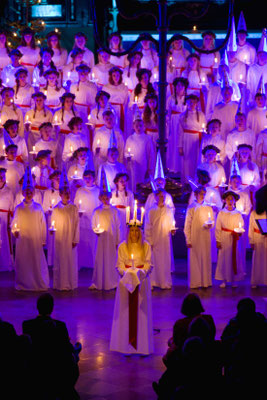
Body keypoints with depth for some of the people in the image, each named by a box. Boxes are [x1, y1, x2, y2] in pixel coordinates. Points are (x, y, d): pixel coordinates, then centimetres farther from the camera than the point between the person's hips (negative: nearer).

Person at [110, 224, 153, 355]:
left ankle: (141, 343, 3)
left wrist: (141, 272, -16)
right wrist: (126, 272, -17)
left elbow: (148, 265, 3)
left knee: (141, 310, -1)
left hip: (142, 280, 0)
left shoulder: (146, 246, 5)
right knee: (126, 310, -3)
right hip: (126, 280, 0)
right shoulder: (122, 246, 5)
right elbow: (119, 266, 3)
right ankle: (126, 343, 1)